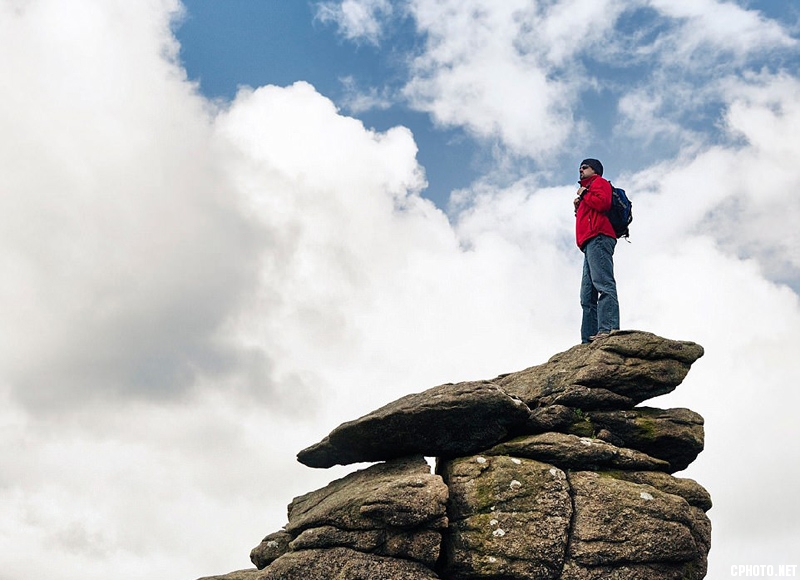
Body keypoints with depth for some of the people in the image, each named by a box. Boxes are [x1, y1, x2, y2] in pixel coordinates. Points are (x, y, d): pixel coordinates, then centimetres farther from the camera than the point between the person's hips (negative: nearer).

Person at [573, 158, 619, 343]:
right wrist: (579, 208, 15)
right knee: (587, 298, -1)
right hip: (590, 244, 10)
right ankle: (589, 340, -7)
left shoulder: (599, 182, 11)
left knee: (603, 285, -22)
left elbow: (603, 203, -10)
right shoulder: (588, 190, 36)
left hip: (598, 239, -10)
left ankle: (608, 328, -34)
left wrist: (584, 194, 3)